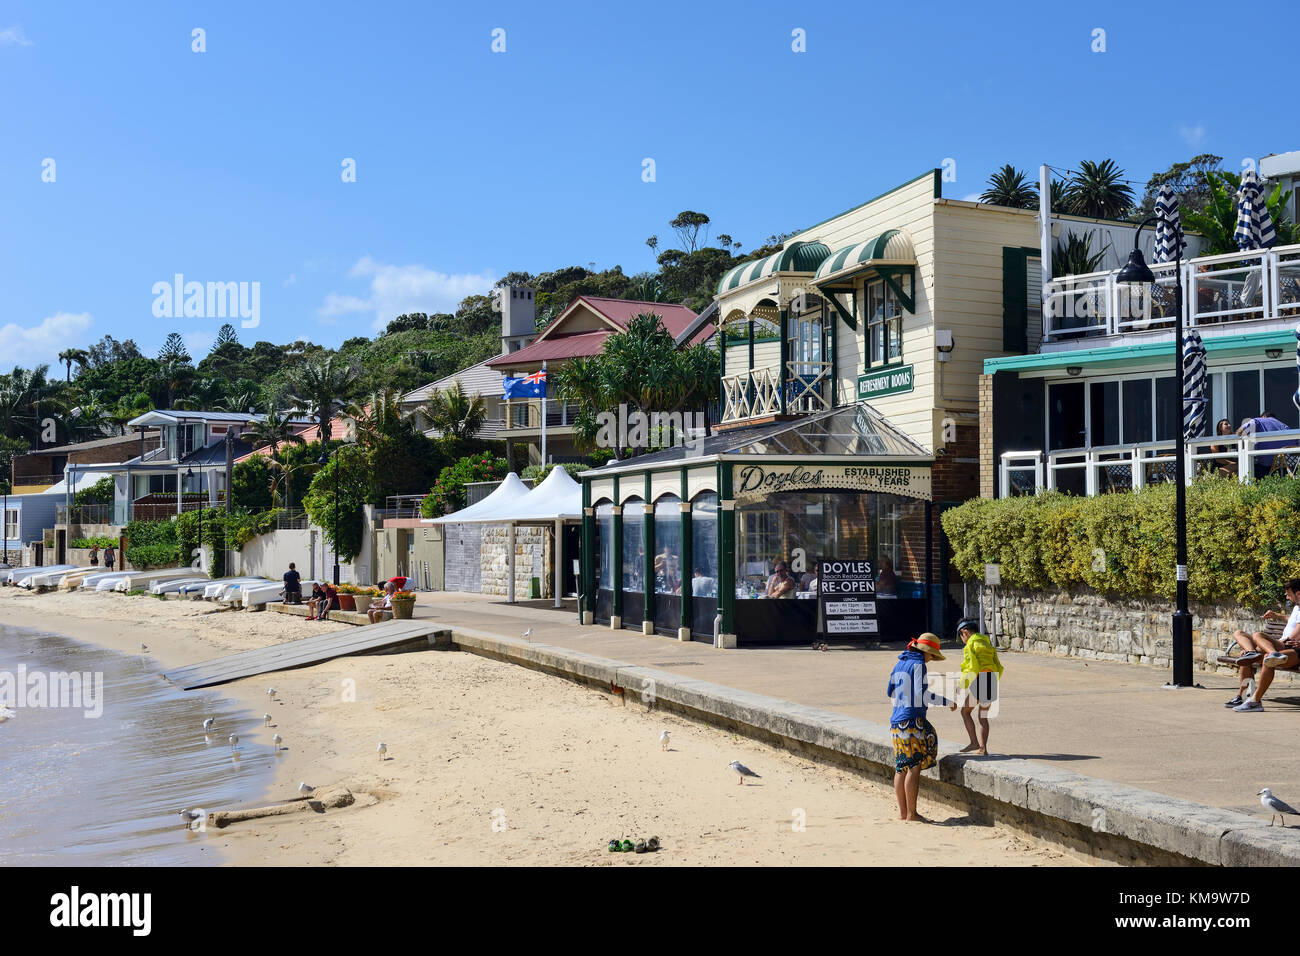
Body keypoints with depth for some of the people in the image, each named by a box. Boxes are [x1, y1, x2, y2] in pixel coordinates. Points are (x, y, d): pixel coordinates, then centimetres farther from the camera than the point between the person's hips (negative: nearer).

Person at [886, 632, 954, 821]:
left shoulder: (899, 665, 16)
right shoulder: (918, 664, -9)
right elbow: (922, 694, -15)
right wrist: (948, 702, -9)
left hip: (896, 721, 9)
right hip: (913, 721, -8)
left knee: (901, 768, 10)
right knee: (914, 767, -5)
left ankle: (902, 812, 14)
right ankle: (911, 813, -3)